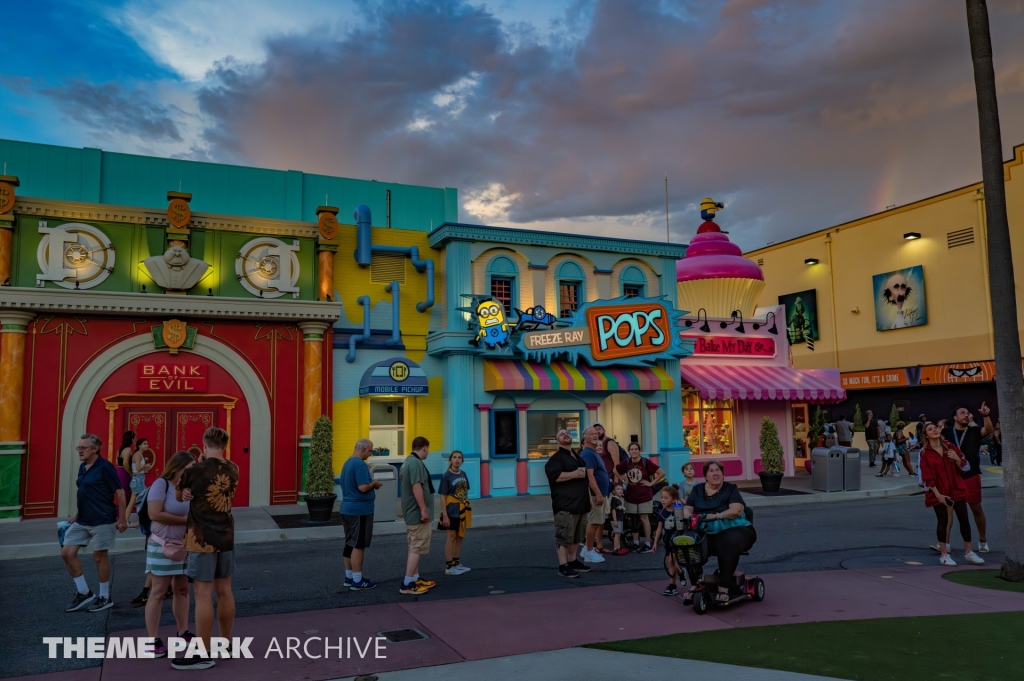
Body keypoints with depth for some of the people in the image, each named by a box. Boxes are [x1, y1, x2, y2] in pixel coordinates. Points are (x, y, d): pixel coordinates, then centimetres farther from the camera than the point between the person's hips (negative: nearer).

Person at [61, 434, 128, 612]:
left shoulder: (105, 467, -15)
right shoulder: (82, 468, 8)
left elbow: (120, 492, -15)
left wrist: (122, 519, -15)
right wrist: (77, 516, 18)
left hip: (102, 521, -8)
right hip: (82, 521, 8)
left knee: (99, 556, 2)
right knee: (67, 553, 5)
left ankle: (105, 597, 17)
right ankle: (84, 593, 18)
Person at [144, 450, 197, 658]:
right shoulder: (161, 484, -12)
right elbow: (155, 514, -21)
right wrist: (185, 519, -17)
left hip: (187, 546, 6)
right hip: (164, 546, -6)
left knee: (182, 589, 13)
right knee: (159, 593, 0)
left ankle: (183, 632, 23)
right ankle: (153, 640, 6)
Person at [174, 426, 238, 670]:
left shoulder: (193, 471, -13)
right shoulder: (232, 470, 3)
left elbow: (178, 496, 3)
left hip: (202, 538, -6)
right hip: (226, 536, 6)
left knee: (203, 594, -1)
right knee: (224, 591, 13)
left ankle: (203, 654, 5)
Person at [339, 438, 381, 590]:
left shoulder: (347, 463, 13)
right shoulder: (360, 464, -19)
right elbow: (363, 487, -26)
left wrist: (371, 482, 12)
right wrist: (374, 483, -8)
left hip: (347, 509, 10)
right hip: (359, 510, -10)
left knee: (350, 544, 15)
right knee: (358, 545, -4)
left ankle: (349, 577, 22)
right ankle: (357, 581, 1)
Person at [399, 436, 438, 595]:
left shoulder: (407, 462, 14)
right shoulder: (416, 463, -19)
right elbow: (416, 487, -27)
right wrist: (424, 509, -25)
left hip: (411, 512, 11)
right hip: (418, 512, -11)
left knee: (414, 547, 16)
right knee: (416, 548, -7)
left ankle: (415, 579, 23)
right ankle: (407, 584, -6)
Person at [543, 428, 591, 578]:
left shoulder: (578, 457, 21)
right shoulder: (556, 458, -7)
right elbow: (552, 475, -24)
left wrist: (589, 497, 23)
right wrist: (573, 474, -26)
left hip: (580, 503, 9)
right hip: (565, 505, -9)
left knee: (577, 536, 15)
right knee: (564, 536, -7)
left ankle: (572, 561, 26)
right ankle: (563, 566, -3)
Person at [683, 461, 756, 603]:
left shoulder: (731, 489, 4)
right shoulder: (697, 490, 15)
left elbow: (736, 510, -11)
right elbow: (687, 508, 9)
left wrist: (717, 516, -26)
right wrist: (688, 515, -16)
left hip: (731, 530, -3)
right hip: (705, 533, 3)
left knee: (729, 543, -39)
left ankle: (723, 587, -31)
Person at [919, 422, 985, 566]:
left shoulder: (951, 447, 6)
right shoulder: (925, 453, -5)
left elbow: (964, 467, 8)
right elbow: (927, 476, -8)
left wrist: (957, 459, -12)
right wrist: (937, 494, -14)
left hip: (957, 489, 3)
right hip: (939, 492, -3)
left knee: (964, 520, 4)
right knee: (942, 522, -1)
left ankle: (968, 552, 17)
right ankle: (944, 555, 9)